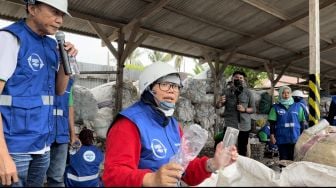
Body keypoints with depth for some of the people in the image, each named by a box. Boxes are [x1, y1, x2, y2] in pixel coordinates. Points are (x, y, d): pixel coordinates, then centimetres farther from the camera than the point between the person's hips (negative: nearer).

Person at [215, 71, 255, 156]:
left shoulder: (248, 93, 5)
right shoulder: (226, 91, 5)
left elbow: (253, 109, 8)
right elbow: (217, 106, 3)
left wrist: (244, 109, -12)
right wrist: (220, 101, -20)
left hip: (244, 125, 1)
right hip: (230, 124, -1)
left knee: (243, 149, 8)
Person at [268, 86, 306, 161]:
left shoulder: (297, 107, 7)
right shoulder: (276, 107, 3)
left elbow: (302, 122, 11)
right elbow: (272, 123, 2)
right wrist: (272, 135, -5)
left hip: (295, 138, 1)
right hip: (281, 139, -1)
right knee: (283, 160, 6)